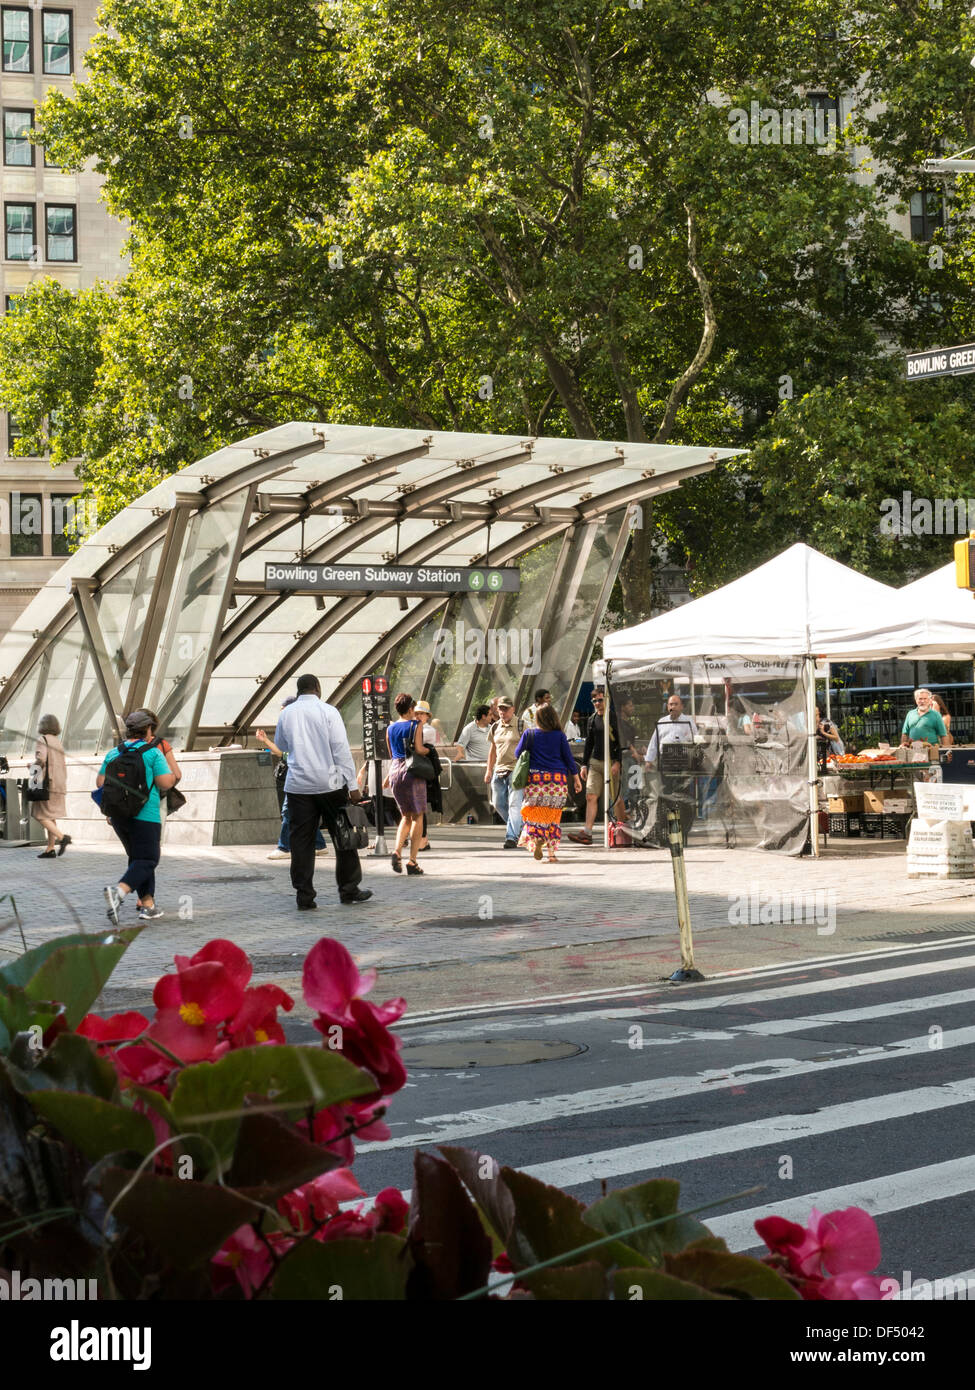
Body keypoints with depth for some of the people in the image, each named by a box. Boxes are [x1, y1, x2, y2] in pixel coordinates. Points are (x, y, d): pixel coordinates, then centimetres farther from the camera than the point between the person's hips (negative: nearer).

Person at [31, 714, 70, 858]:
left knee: (40, 815, -5)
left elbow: (41, 759, -23)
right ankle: (51, 849, 8)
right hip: (59, 783, 8)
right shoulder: (57, 742, 16)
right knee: (50, 816, 11)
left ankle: (62, 838, -18)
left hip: (47, 781, -8)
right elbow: (63, 766, 17)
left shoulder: (43, 740, -8)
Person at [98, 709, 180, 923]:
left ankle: (148, 905, 13)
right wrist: (166, 757, 6)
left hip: (117, 815, 6)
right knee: (146, 860, -4)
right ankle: (119, 892, -29)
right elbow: (166, 783, -10)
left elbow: (100, 782, 7)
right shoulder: (153, 753, -6)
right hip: (145, 815, -6)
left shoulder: (113, 753, 8)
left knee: (137, 858, 18)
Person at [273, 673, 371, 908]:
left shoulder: (286, 714, 4)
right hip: (329, 783, -2)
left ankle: (304, 896, 1)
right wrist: (352, 785, -7)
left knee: (301, 840, 4)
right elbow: (341, 748, -8)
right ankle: (349, 890, 16)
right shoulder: (328, 712, -6)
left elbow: (281, 745, 21)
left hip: (297, 785, 2)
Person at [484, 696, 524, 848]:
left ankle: (512, 837, -15)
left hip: (516, 770, -7)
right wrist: (489, 770, 21)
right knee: (498, 803, 10)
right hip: (499, 770, 7)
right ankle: (520, 826, 28)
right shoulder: (496, 727, 14)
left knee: (514, 803, -12)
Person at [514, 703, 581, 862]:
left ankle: (536, 837, -26)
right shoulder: (559, 735, 0)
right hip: (557, 778, 0)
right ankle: (551, 853, 3)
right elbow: (568, 757, 4)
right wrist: (576, 778, 12)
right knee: (554, 815, 6)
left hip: (536, 778, 0)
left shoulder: (529, 734, 0)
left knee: (535, 812, 4)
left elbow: (517, 754, 8)